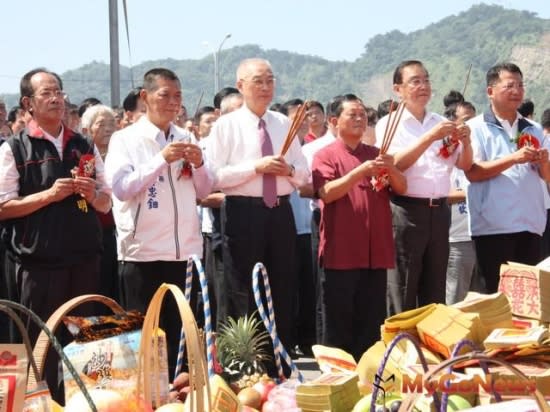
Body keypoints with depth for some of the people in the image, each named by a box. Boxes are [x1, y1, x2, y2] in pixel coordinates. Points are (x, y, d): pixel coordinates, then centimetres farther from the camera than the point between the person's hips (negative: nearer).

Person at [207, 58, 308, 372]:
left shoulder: (284, 124, 12)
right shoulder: (226, 126, -2)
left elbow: (305, 175, 13)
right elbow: (215, 176, -13)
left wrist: (289, 170, -9)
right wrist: (256, 167, -20)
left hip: (281, 212, 5)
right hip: (243, 213, -5)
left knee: (283, 291, 10)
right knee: (244, 295, 0)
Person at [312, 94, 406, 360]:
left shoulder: (377, 155, 17)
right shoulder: (326, 155, 2)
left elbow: (401, 189, 9)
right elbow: (327, 193, -13)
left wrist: (391, 169, -12)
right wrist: (361, 171, -22)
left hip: (376, 251, 5)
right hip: (341, 251, -5)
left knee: (372, 323, 7)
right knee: (339, 321, -1)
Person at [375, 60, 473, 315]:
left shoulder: (442, 123, 14)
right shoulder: (389, 124, -1)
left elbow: (465, 166, 13)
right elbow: (395, 164, -15)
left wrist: (465, 142, -7)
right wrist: (431, 137, -21)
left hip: (439, 211, 5)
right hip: (406, 210, -5)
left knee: (435, 291, 11)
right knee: (403, 293, -2)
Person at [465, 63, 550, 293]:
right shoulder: (476, 128, -1)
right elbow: (472, 173, -12)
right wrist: (513, 158, -19)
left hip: (531, 224, 5)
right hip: (493, 226, -5)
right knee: (497, 293, -2)